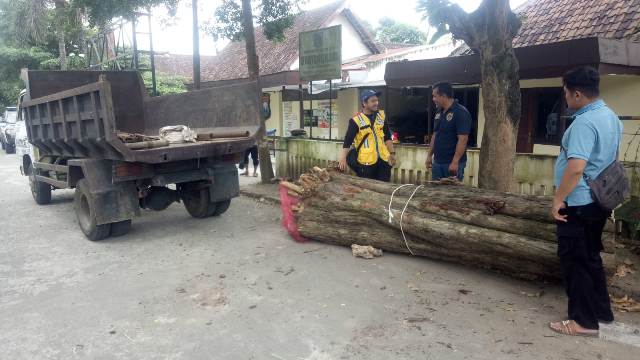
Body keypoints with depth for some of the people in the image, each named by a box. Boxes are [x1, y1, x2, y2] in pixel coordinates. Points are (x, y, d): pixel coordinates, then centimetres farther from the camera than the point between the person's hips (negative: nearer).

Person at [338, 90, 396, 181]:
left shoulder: (381, 115, 8)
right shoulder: (356, 120, -9)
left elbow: (387, 136, 14)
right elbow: (347, 141, -11)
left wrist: (392, 153, 11)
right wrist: (343, 159, -19)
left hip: (383, 160, 5)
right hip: (366, 162, -5)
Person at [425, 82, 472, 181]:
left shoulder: (461, 112, -14)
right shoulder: (439, 112, 11)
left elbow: (463, 139, -19)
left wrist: (455, 162, -23)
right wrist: (429, 155, 14)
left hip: (452, 163, -8)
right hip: (437, 162, 8)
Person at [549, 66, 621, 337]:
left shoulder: (584, 122, -22)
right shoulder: (611, 116, 11)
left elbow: (576, 167, -30)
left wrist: (558, 200, -22)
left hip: (578, 204, -10)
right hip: (598, 201, 10)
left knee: (575, 261, 1)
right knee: (590, 257, 20)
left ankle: (584, 321, 11)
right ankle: (601, 311, 31)